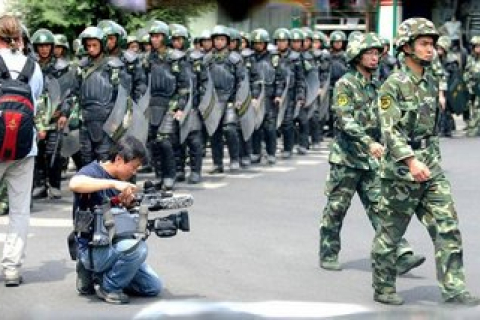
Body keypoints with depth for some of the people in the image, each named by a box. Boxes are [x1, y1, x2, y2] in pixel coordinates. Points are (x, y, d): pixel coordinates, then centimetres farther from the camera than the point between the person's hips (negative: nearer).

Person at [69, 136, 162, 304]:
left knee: (153, 287, 4)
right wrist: (113, 183, -40)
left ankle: (97, 275, 14)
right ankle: (108, 287, -9)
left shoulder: (120, 181, 11)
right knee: (137, 247, -33)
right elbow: (75, 184, -38)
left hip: (115, 245, 8)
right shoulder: (93, 172, -14)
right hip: (92, 250, -8)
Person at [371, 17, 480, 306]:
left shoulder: (432, 82, 12)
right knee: (391, 233, 5)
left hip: (431, 168, 7)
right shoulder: (394, 85, -11)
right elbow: (390, 129, -20)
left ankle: (454, 289, 1)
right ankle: (383, 289, 18)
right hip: (401, 171, -7)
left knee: (447, 227, -1)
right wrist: (411, 161, -30)